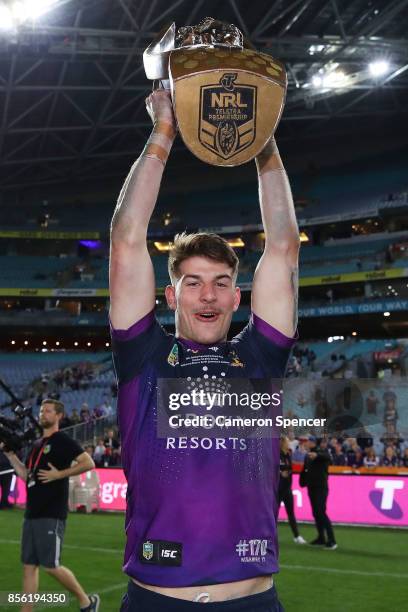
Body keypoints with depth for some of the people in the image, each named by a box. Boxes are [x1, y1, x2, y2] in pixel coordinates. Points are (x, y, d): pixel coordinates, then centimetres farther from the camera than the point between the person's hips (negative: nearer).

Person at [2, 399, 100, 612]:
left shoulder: (63, 441, -7)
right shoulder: (36, 444, 17)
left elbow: (88, 463, -16)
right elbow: (26, 475, 20)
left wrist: (59, 474, -19)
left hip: (51, 515, -8)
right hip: (32, 514, 8)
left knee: (51, 566, -6)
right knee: (29, 566, 8)